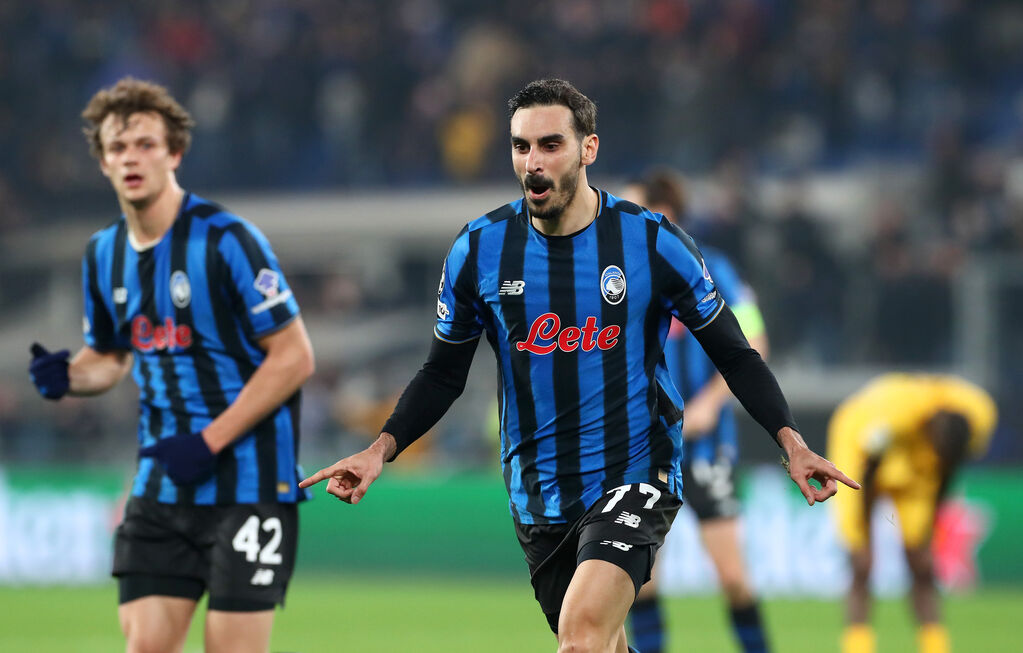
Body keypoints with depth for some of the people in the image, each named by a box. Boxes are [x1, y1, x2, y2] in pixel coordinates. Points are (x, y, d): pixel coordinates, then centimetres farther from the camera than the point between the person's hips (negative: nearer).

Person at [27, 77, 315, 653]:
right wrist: (66, 377, 0)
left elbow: (294, 356, -13)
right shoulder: (105, 254, 8)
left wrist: (210, 441, -18)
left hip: (248, 481, -6)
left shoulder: (227, 240, -13)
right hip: (161, 486, 6)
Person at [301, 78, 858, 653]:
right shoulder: (479, 250, -2)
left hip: (636, 477, -4)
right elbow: (444, 375, 8)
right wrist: (382, 448, -7)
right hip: (540, 494, 4)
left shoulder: (653, 242, -8)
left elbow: (735, 356, 1)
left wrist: (793, 444, -11)